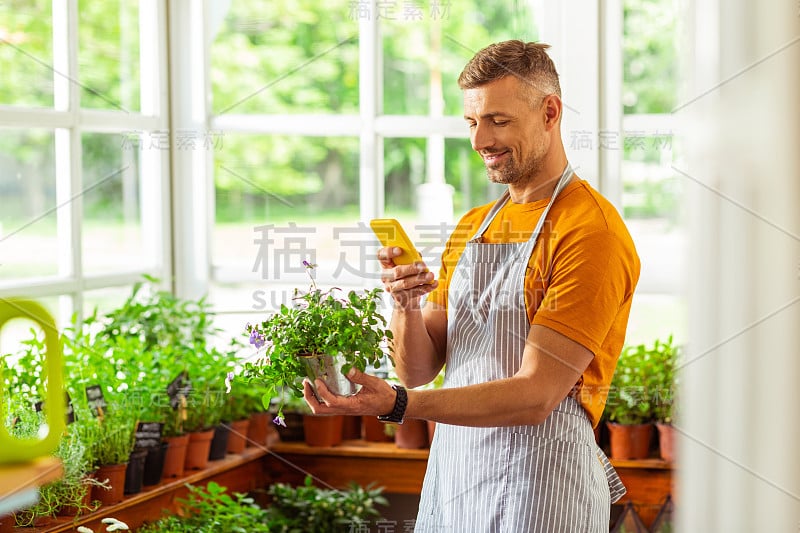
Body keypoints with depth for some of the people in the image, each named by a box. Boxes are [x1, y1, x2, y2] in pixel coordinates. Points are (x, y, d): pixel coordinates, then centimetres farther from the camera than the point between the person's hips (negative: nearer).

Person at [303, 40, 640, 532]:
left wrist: (397, 405, -28)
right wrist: (407, 307, -11)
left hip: (538, 491, -7)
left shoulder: (592, 232, -13)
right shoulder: (473, 227, 12)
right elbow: (418, 371, 10)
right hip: (450, 477, 7)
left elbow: (536, 395, -20)